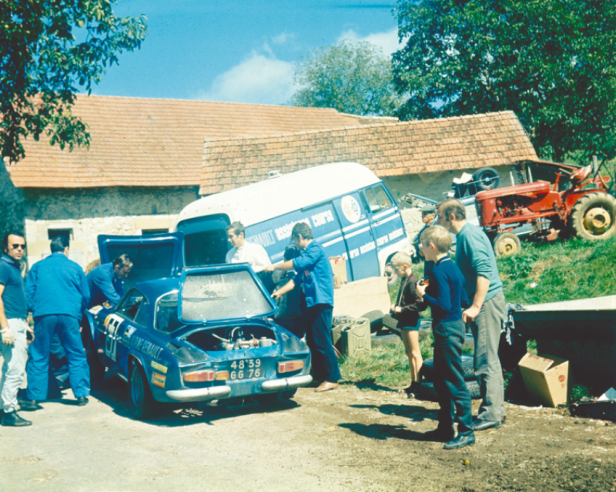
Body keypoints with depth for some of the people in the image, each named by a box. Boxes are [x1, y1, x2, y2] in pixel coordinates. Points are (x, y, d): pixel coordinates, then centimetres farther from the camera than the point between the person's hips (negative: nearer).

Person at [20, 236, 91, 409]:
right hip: (69, 315, 0)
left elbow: (28, 293, 10)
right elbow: (86, 296, 14)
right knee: (76, 356, 10)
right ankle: (82, 394, 10)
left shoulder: (38, 267, 11)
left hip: (44, 316, 0)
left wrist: (34, 310, 22)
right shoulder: (75, 267, 10)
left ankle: (33, 399, 7)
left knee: (38, 358, 7)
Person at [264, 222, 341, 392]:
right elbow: (297, 279, 24)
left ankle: (332, 378, -6)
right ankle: (318, 375, 19)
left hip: (321, 302, -10)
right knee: (312, 341, 12)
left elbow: (298, 263, -24)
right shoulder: (307, 253, 20)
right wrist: (279, 292, 19)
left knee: (322, 341, -9)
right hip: (311, 302, 10)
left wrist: (275, 266, -13)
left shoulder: (315, 249, -11)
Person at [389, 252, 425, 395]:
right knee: (409, 352, 15)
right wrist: (396, 307, 6)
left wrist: (401, 309, -21)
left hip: (411, 320, -10)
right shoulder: (405, 280, 11)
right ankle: (414, 382, 22)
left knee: (415, 353, -7)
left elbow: (419, 305, -23)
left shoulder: (412, 282, -18)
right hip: (404, 320, 10)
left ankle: (419, 383, -4)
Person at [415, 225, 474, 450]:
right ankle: (445, 429, 26)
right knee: (441, 382, 17)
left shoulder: (440, 271, -18)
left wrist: (423, 295, -12)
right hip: (454, 325, 11)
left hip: (447, 329, -11)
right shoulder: (452, 267, 12)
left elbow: (443, 305, -24)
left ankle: (466, 432, 4)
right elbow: (464, 300, 15)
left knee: (455, 382, -3)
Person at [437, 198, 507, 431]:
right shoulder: (464, 234, 16)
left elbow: (484, 271, -24)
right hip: (483, 301, 10)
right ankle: (495, 409, 21)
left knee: (486, 360, -7)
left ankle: (491, 415, -3)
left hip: (487, 301, -10)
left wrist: (476, 306, -26)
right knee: (488, 359, 14)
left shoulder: (469, 235, -15)